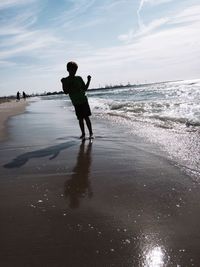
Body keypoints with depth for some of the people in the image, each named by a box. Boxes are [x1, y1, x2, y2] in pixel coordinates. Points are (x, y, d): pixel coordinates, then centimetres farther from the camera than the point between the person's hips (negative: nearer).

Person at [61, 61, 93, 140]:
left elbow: (85, 88, 11)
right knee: (80, 118, 2)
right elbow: (66, 92, -3)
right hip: (75, 102, -1)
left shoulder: (79, 78, 9)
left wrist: (88, 80, 0)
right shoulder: (65, 80, 3)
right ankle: (83, 134, 12)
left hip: (83, 100, 1)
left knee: (86, 117, -3)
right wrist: (71, 87, -18)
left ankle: (91, 133, 1)